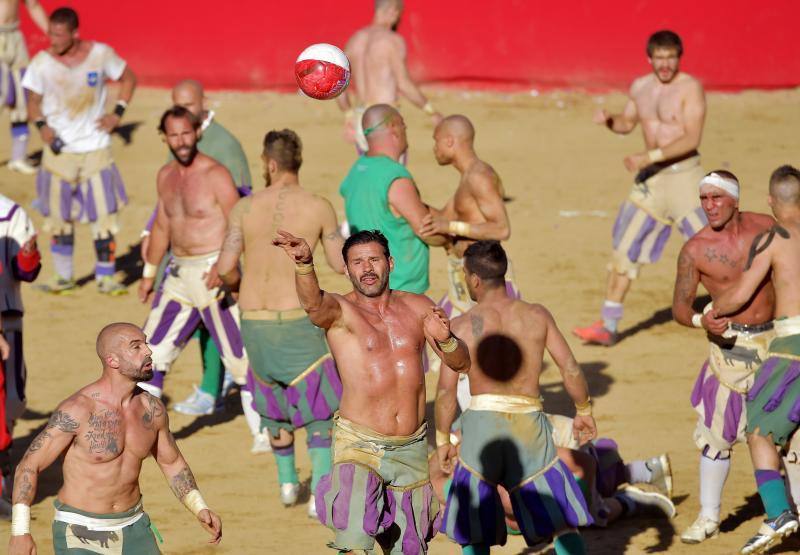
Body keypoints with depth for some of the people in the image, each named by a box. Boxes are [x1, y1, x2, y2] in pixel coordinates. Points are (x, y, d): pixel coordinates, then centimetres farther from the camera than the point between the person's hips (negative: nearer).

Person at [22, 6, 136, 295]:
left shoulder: (101, 54, -7)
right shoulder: (42, 63, -8)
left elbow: (128, 78, 9)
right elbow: (33, 101, 4)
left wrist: (117, 113, -2)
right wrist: (42, 126, -14)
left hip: (96, 149, 0)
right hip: (59, 150, 0)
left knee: (104, 215, -2)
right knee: (59, 217, 5)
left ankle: (105, 278, 8)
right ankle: (64, 277, 17)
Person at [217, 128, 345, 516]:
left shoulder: (245, 208, -4)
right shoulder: (319, 208, -7)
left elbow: (224, 269, -4)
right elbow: (340, 264, 2)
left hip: (253, 320, 3)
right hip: (298, 320, -3)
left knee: (275, 399, 25)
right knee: (319, 408, 9)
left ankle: (287, 481, 35)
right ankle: (320, 492, -4)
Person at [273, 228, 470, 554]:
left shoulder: (418, 308, 9)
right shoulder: (339, 311, -5)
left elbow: (461, 364, 11)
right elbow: (312, 303, -30)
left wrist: (445, 339, -12)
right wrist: (304, 264, -52)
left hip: (412, 450, 5)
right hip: (360, 447, -4)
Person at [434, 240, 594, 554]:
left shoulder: (462, 326, -2)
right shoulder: (536, 316, 3)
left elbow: (446, 390, -5)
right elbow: (570, 369, 1)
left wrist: (443, 439, 5)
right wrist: (583, 411, 16)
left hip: (482, 422, -1)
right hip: (529, 423, 1)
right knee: (563, 524, 7)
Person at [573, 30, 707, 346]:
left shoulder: (690, 88, -11)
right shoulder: (640, 88, 9)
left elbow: (691, 139, -19)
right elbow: (627, 124, 26)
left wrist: (650, 156, -24)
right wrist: (609, 120, 3)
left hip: (683, 175, -6)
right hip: (650, 179, 6)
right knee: (624, 248, 5)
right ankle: (608, 326, 12)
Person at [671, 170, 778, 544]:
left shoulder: (765, 227, -4)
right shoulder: (695, 250, -11)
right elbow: (679, 306, -8)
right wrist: (699, 321, -29)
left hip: (776, 339, 2)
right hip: (730, 344, -2)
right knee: (717, 432, -1)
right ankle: (708, 517, 11)